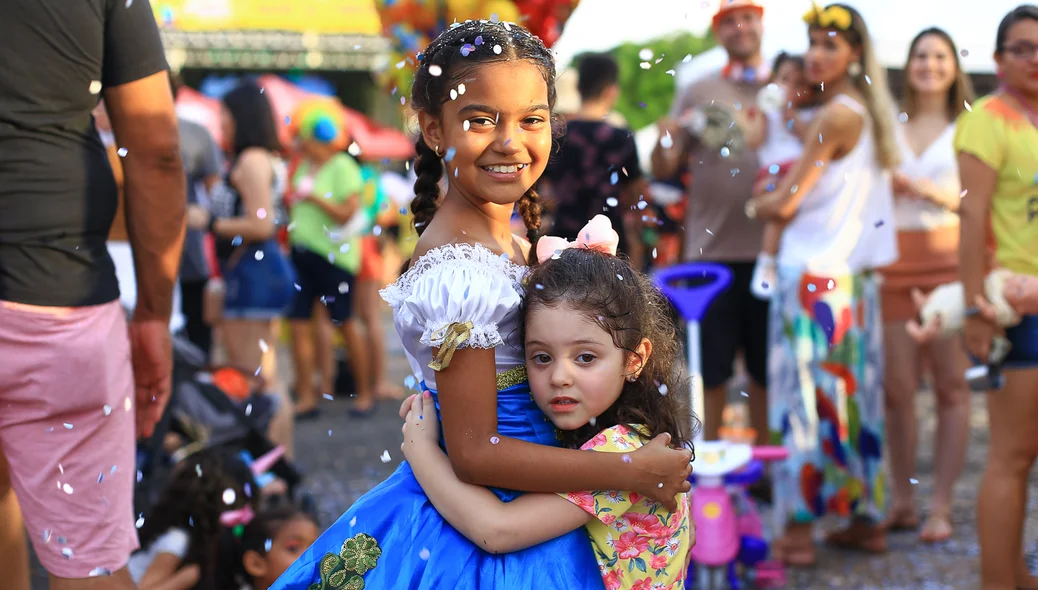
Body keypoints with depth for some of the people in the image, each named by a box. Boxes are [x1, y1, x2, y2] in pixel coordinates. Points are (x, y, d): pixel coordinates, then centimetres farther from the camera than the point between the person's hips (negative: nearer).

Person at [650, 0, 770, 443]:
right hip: (711, 250, -1)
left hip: (771, 250, 1)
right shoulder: (699, 94, 6)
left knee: (767, 368, 9)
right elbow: (662, 170, 4)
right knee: (711, 367, 3)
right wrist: (667, 138, -17)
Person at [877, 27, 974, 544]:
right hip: (894, 262, 2)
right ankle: (902, 501, 8)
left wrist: (924, 189, -12)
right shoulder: (888, 128, 15)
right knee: (897, 386, -1)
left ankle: (940, 507, 0)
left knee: (951, 384, -4)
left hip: (949, 261, -2)